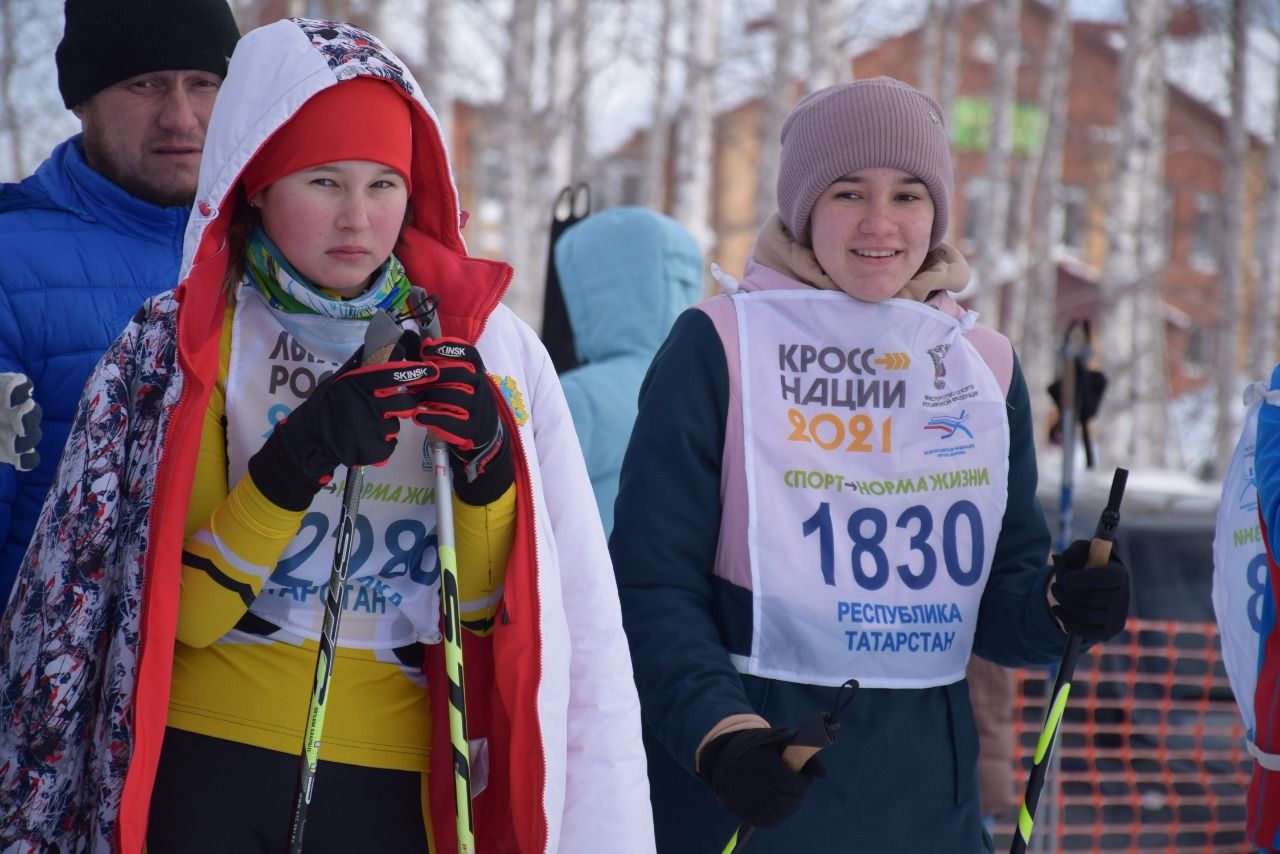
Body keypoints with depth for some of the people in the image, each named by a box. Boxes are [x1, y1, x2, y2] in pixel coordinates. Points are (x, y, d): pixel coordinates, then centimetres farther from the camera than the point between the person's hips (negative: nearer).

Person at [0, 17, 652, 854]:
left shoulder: (482, 346, -1)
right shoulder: (189, 344, -3)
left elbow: (485, 610, -1)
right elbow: (178, 613, -8)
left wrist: (486, 468, -18)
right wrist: (288, 470, -23)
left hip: (393, 780, 1)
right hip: (206, 769, -1)